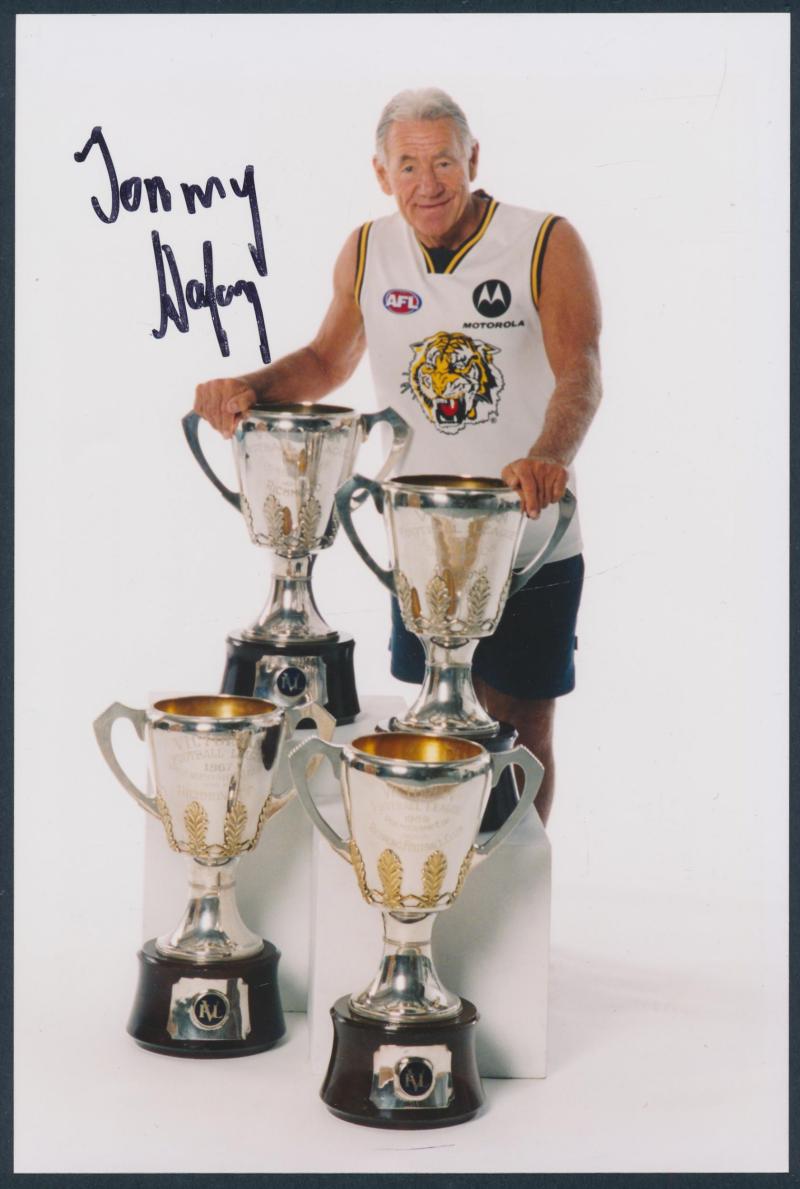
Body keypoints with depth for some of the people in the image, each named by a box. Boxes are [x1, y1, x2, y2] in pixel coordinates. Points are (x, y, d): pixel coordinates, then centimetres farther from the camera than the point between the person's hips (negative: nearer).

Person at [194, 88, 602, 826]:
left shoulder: (546, 245, -12)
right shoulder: (367, 253, 2)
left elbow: (580, 374, -22)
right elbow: (329, 359, 12)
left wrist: (547, 458, -43)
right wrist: (247, 389, -8)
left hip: (532, 542, -3)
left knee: (520, 728, 6)